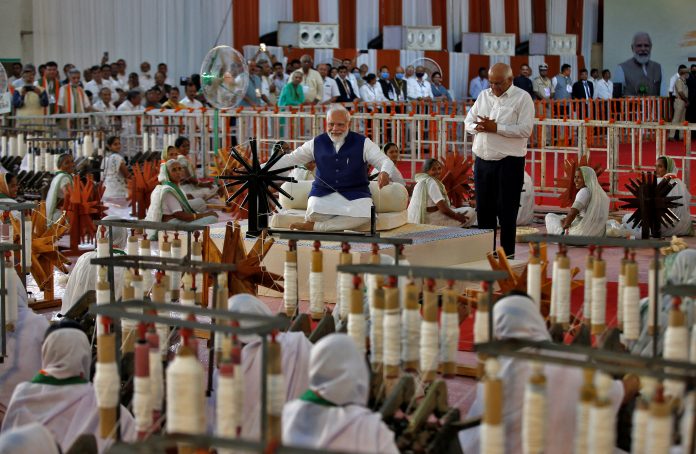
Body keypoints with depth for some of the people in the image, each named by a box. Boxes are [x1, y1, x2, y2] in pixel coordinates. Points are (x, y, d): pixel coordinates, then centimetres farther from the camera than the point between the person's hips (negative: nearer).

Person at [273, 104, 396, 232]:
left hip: (355, 194, 0)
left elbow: (384, 161, -4)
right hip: (323, 193, 0)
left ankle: (315, 226, -21)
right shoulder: (317, 143, 9)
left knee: (365, 215, -34)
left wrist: (384, 172, -29)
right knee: (313, 215, -35)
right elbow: (291, 158, 13)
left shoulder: (362, 143, 2)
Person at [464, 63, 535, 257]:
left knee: (506, 211, 0)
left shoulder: (522, 98, -5)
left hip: (509, 162, -6)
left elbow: (525, 130, -15)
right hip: (482, 161, 6)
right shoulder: (484, 96, 13)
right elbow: (468, 121, 15)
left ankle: (507, 254, 9)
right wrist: (478, 127, -8)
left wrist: (496, 128, -18)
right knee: (484, 209, 11)